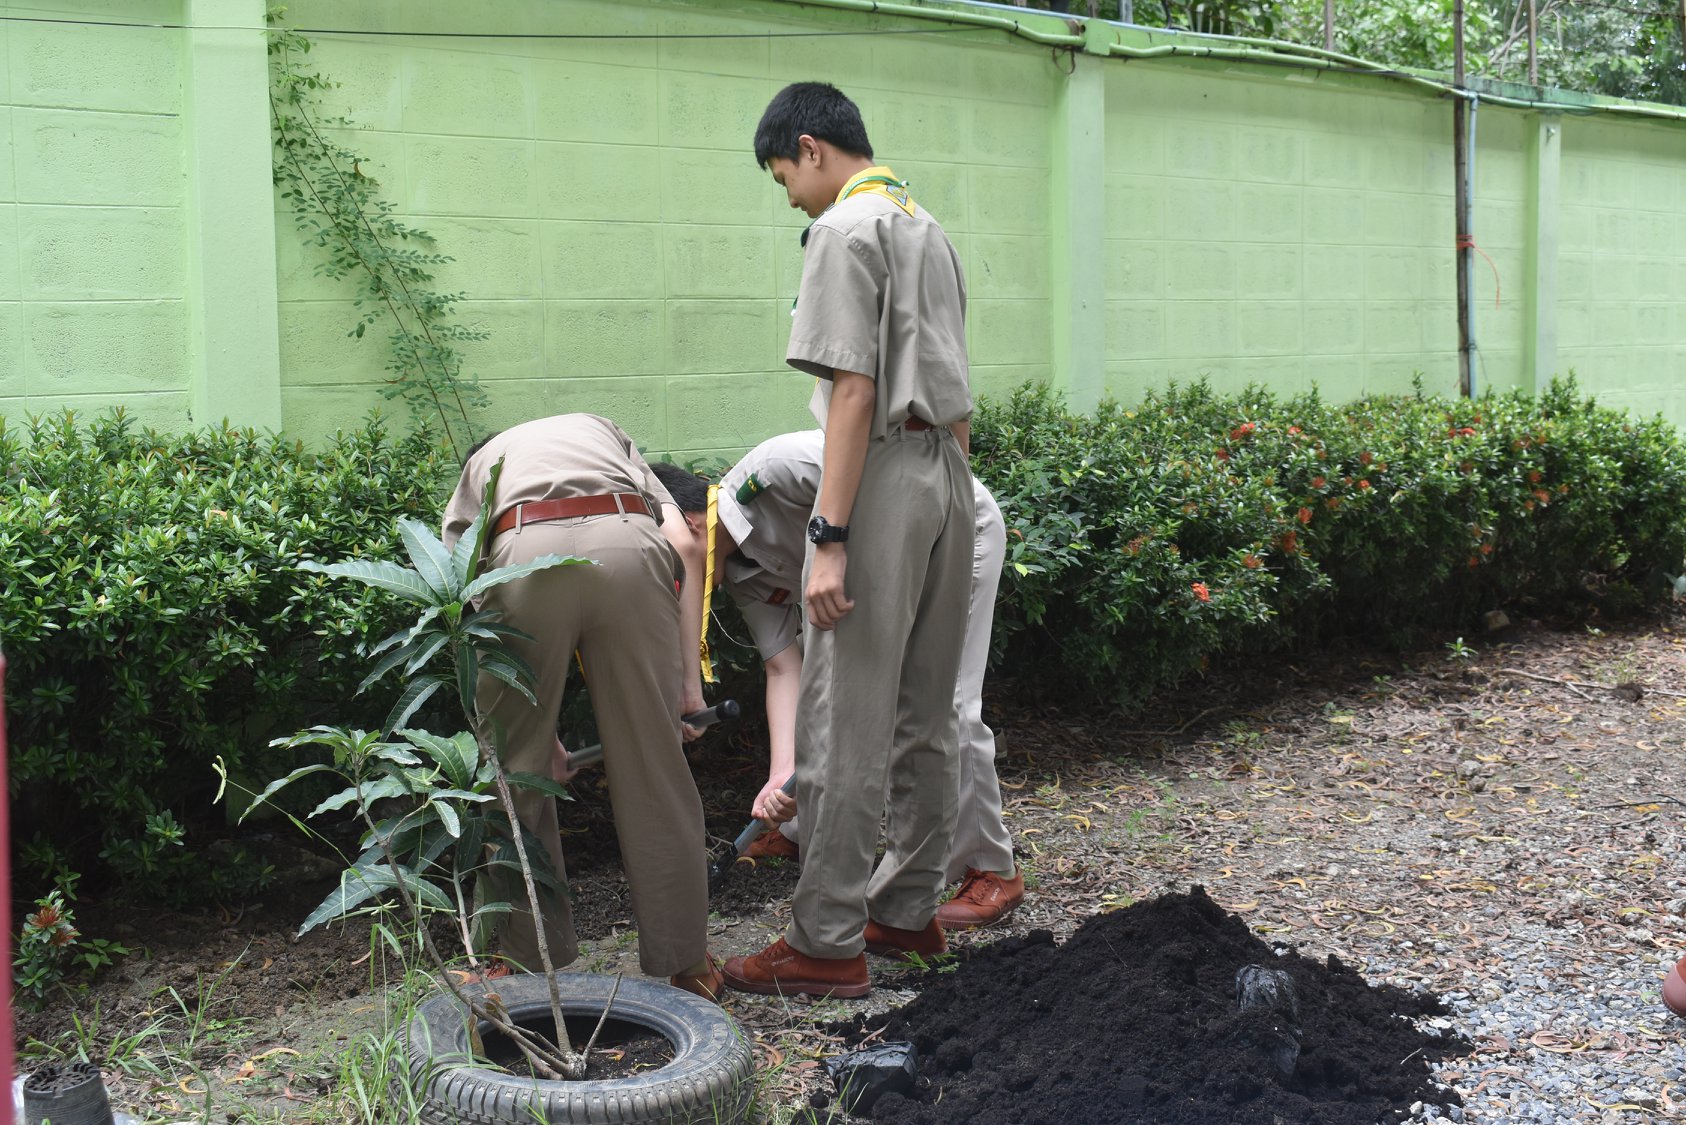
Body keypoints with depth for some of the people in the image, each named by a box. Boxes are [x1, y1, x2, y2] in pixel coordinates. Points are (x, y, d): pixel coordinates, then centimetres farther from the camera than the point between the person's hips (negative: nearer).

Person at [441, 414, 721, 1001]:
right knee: (654, 767, 10)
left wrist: (537, 734, 24)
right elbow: (685, 546, 19)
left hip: (525, 553, 0)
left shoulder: (477, 468, 37)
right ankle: (683, 960, 19)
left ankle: (535, 959, 25)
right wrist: (689, 677, 17)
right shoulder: (606, 431, 40)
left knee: (514, 768, 16)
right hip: (625, 542, 1)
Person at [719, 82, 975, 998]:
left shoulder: (844, 230, -9)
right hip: (948, 476, 9)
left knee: (844, 725, -5)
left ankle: (827, 942, 1)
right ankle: (908, 912, 23)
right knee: (923, 716, 14)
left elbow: (854, 392, -17)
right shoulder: (928, 228, 19)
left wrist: (829, 536, -19)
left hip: (882, 478, -9)